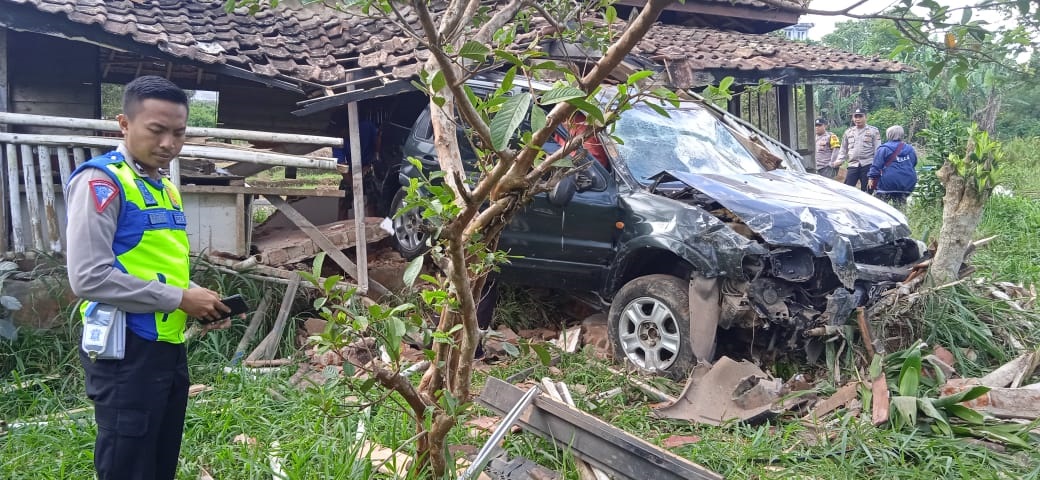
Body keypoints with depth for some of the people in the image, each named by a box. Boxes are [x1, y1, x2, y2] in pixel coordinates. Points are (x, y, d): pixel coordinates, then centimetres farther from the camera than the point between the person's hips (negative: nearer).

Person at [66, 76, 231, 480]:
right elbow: (89, 277, -22)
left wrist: (200, 300, 4)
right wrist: (179, 298, -17)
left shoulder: (166, 187, 14)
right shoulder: (100, 181, -13)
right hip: (126, 351, -8)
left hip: (170, 347, 9)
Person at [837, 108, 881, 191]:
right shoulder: (848, 132, 15)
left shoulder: (873, 130, 4)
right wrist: (839, 161, 3)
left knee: (866, 190, 1)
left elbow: (878, 149, 1)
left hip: (868, 165, -3)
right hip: (853, 165, 3)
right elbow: (843, 149, 19)